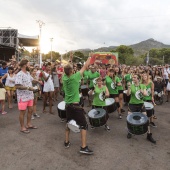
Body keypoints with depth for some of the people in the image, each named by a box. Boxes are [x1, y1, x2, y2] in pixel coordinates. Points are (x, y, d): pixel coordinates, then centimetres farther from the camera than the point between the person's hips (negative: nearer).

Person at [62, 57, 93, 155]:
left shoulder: (64, 77, -2)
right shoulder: (75, 77, -16)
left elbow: (67, 69, 18)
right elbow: (85, 67, -6)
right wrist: (90, 57, 9)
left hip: (67, 105, 7)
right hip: (75, 105, -7)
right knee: (84, 125, 2)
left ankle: (67, 142, 32)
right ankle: (84, 147, 3)